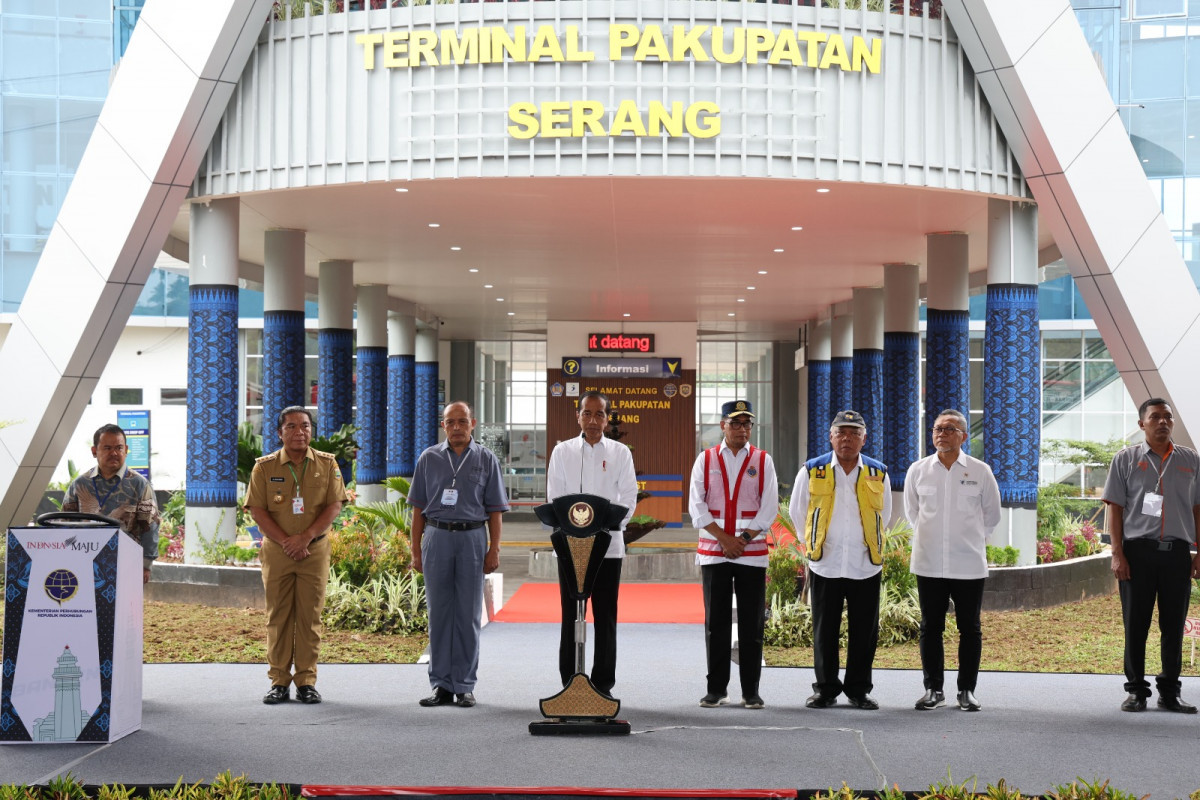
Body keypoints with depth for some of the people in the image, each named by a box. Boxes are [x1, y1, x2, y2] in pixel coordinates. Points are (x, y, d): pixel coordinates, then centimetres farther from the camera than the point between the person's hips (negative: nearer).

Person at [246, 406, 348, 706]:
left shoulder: (327, 464, 4)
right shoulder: (265, 467, 2)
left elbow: (334, 505, -2)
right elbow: (257, 511, -2)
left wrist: (306, 537, -13)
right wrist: (286, 541, -12)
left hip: (315, 549, 0)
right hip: (276, 550, 0)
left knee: (310, 616, 0)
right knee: (278, 615, 1)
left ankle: (306, 681, 5)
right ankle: (279, 681, 6)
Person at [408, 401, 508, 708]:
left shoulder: (486, 460, 6)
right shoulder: (429, 458, 8)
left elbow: (494, 509, 6)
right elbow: (419, 507, 9)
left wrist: (494, 549, -3)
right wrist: (416, 550, 3)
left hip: (472, 537, -1)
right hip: (437, 536, 1)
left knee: (468, 614, 1)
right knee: (439, 613, 2)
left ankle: (465, 686, 6)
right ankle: (441, 685, 8)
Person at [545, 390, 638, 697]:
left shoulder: (620, 453, 8)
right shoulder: (562, 451, 8)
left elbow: (629, 496, 3)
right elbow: (555, 496, 3)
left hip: (608, 544, 0)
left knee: (606, 617, 2)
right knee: (571, 616, 1)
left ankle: (603, 684, 8)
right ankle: (570, 683, 5)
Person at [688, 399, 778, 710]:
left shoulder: (763, 461, 5)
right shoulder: (705, 460, 6)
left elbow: (769, 508, -1)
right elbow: (696, 506, -1)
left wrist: (743, 539, -10)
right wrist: (724, 538, -10)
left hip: (752, 553, 0)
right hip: (713, 552, 0)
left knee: (751, 624, 1)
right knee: (715, 623, 2)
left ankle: (751, 690, 6)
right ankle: (716, 689, 9)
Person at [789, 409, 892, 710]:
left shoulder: (878, 474, 6)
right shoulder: (812, 471, 3)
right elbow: (798, 512, 14)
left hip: (866, 566, 1)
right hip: (824, 566, -1)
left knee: (865, 632, 3)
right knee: (824, 632, 3)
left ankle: (859, 690, 14)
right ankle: (825, 690, 13)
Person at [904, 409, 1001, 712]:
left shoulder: (980, 472, 0)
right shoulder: (918, 470, 4)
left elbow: (991, 515, 13)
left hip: (969, 565, -1)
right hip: (929, 564, 1)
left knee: (970, 629, 4)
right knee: (930, 628, 5)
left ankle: (967, 690, 12)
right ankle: (933, 689, 13)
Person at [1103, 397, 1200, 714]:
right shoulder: (1126, 460, 5)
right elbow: (1114, 508, 3)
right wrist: (1117, 554, -6)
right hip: (1138, 549, -2)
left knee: (1174, 625, 6)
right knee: (1136, 624, 2)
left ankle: (1170, 691, 14)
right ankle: (1136, 690, 10)